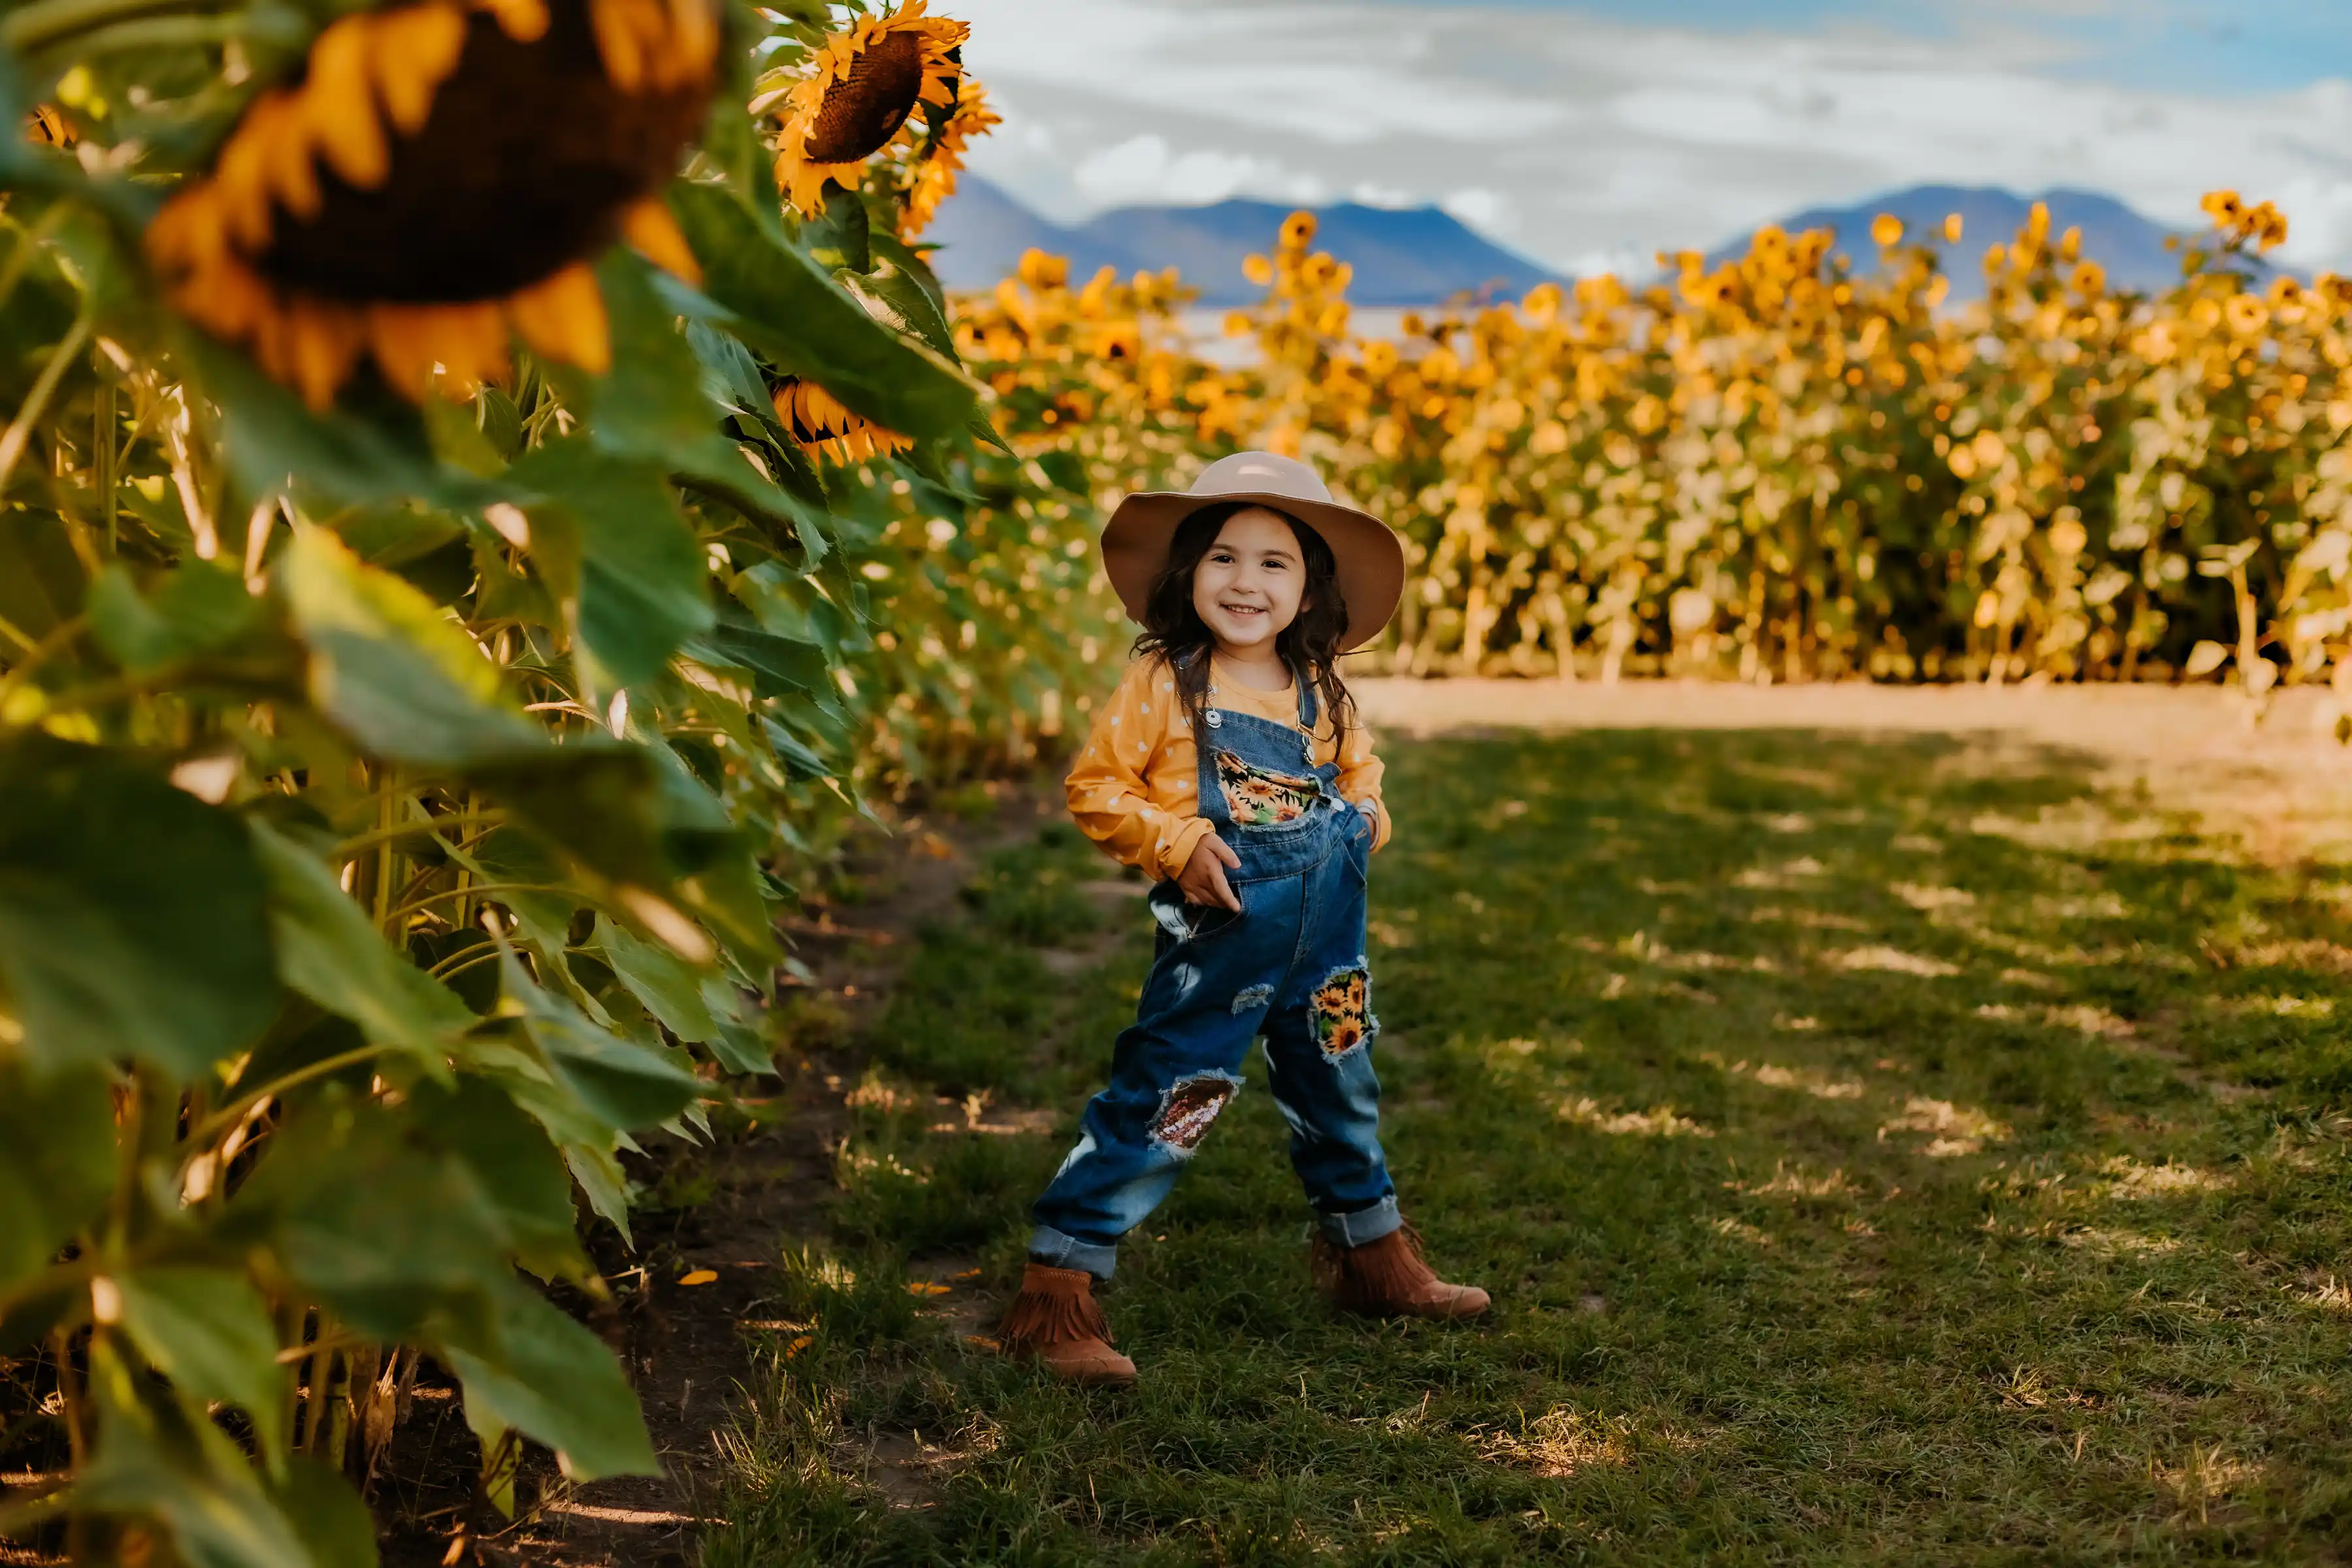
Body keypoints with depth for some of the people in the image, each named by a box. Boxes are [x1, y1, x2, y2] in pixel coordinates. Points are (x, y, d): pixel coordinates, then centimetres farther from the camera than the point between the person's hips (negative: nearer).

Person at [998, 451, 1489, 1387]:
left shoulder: (1319, 687, 5)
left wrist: (1365, 811, 2)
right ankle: (1056, 1293, 3)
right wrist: (1180, 843, -20)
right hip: (1220, 934, -6)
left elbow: (1356, 762, 23)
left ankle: (1373, 1261, 42)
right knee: (1160, 1104, -6)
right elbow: (1095, 788, -9)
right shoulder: (1162, 683, -10)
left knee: (1339, 1094, 21)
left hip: (1327, 932, 6)